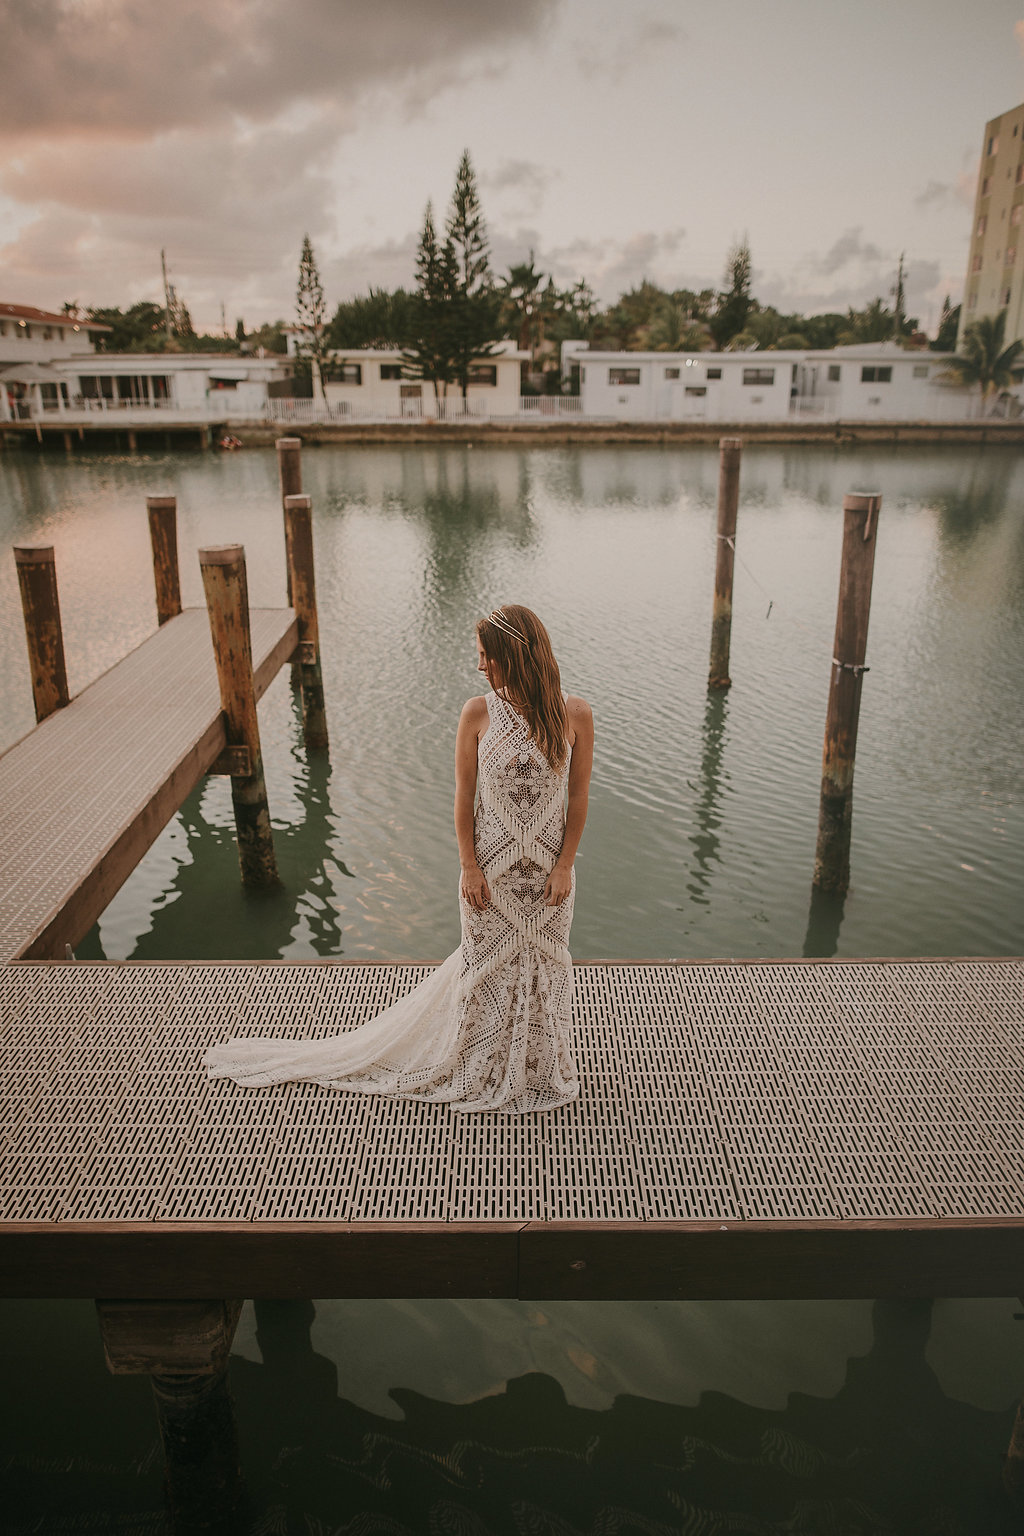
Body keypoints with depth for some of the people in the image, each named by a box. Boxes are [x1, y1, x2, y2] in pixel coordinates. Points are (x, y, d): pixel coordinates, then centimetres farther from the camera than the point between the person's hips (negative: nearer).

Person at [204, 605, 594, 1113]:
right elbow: (464, 795, -5)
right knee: (488, 962, 13)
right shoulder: (478, 713, -10)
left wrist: (564, 865, -6)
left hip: (548, 868, 1)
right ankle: (482, 1070, 35)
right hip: (491, 866, -1)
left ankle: (538, 1068, 40)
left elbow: (578, 796, -4)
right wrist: (469, 867, -8)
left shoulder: (575, 714, -10)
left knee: (543, 964, 16)